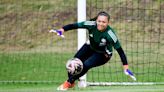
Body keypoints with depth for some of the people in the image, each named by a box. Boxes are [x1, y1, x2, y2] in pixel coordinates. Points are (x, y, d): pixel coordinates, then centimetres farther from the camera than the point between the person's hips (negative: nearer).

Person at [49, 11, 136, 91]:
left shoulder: (110, 34, -36)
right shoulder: (92, 25, -29)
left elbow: (119, 50, -31)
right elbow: (75, 25, -31)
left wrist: (126, 67, -33)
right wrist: (62, 30, -49)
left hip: (103, 55, -4)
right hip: (90, 47, 4)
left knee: (86, 65, -23)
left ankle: (69, 82, 0)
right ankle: (71, 83, 27)